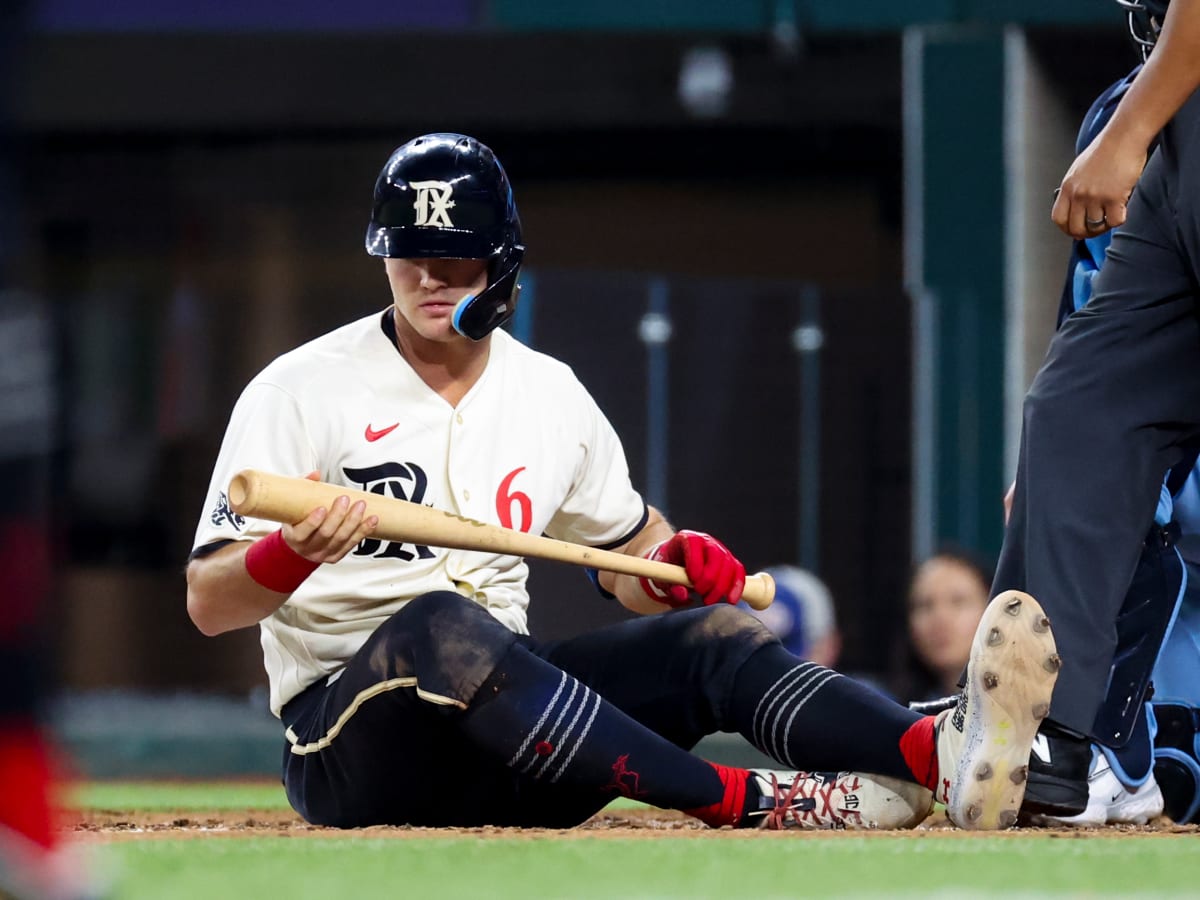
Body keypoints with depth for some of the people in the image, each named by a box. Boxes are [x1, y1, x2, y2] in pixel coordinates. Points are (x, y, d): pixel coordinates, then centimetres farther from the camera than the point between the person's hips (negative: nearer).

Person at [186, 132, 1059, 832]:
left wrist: (679, 561, -1)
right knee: (439, 625, -38)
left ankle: (946, 758, -48)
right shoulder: (300, 390, -3)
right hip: (342, 739, -5)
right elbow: (208, 603, -8)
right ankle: (760, 802, -44)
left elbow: (630, 551, 23)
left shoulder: (552, 396, 13)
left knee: (712, 629, -18)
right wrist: (293, 553, -30)